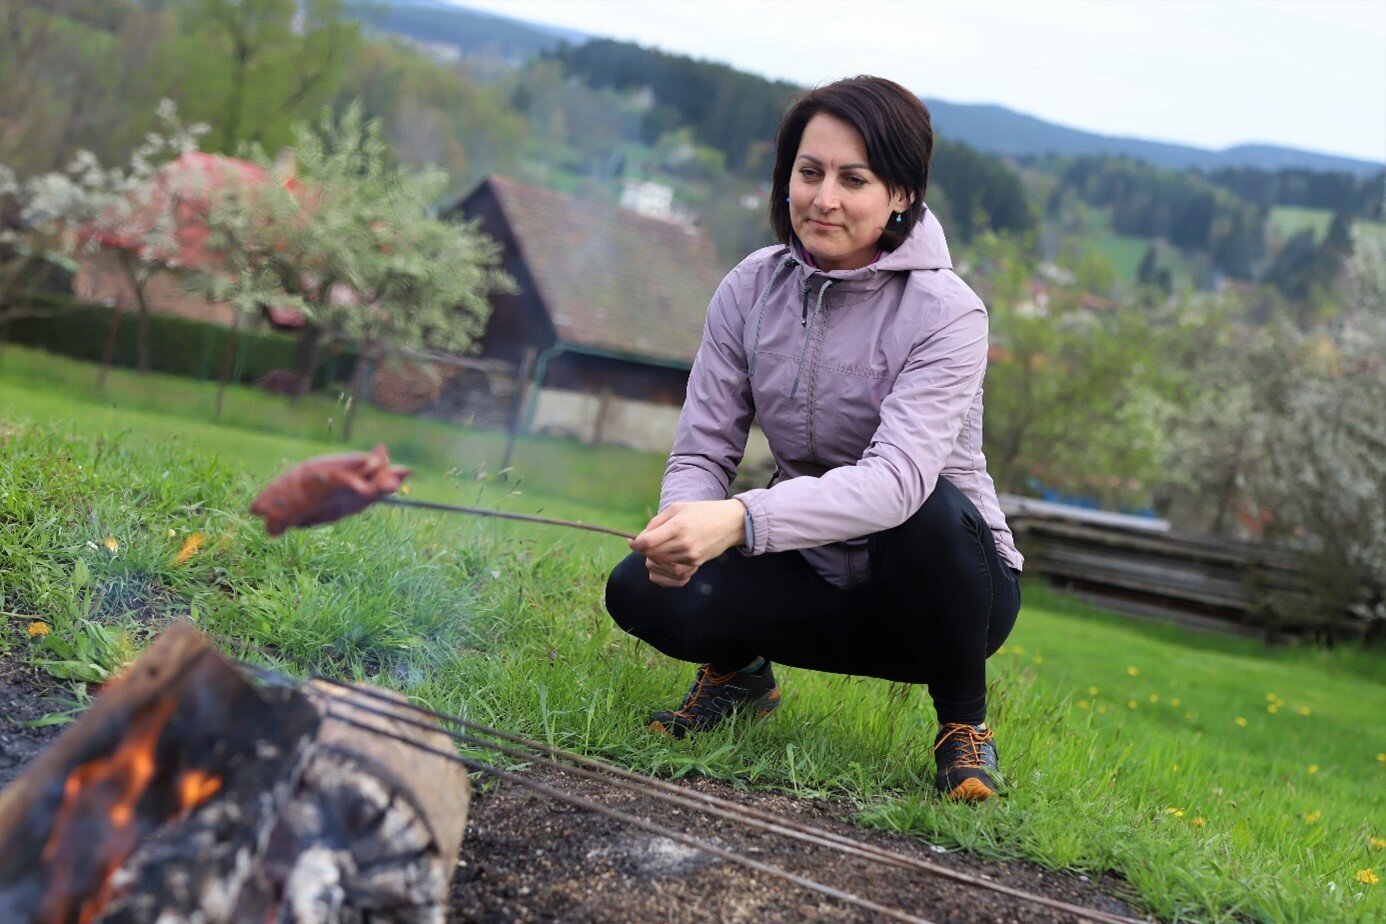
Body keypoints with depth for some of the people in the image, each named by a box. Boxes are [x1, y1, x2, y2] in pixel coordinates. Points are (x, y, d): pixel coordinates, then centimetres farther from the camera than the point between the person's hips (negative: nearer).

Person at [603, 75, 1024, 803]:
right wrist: (682, 525, -32)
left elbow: (898, 478, -36)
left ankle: (963, 723, -9)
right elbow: (701, 450, -7)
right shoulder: (751, 289, -6)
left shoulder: (945, 315, -20)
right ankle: (740, 670, 13)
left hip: (945, 586, -2)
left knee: (928, 507, -37)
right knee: (643, 591, -23)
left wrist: (741, 519, -50)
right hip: (815, 577, 3)